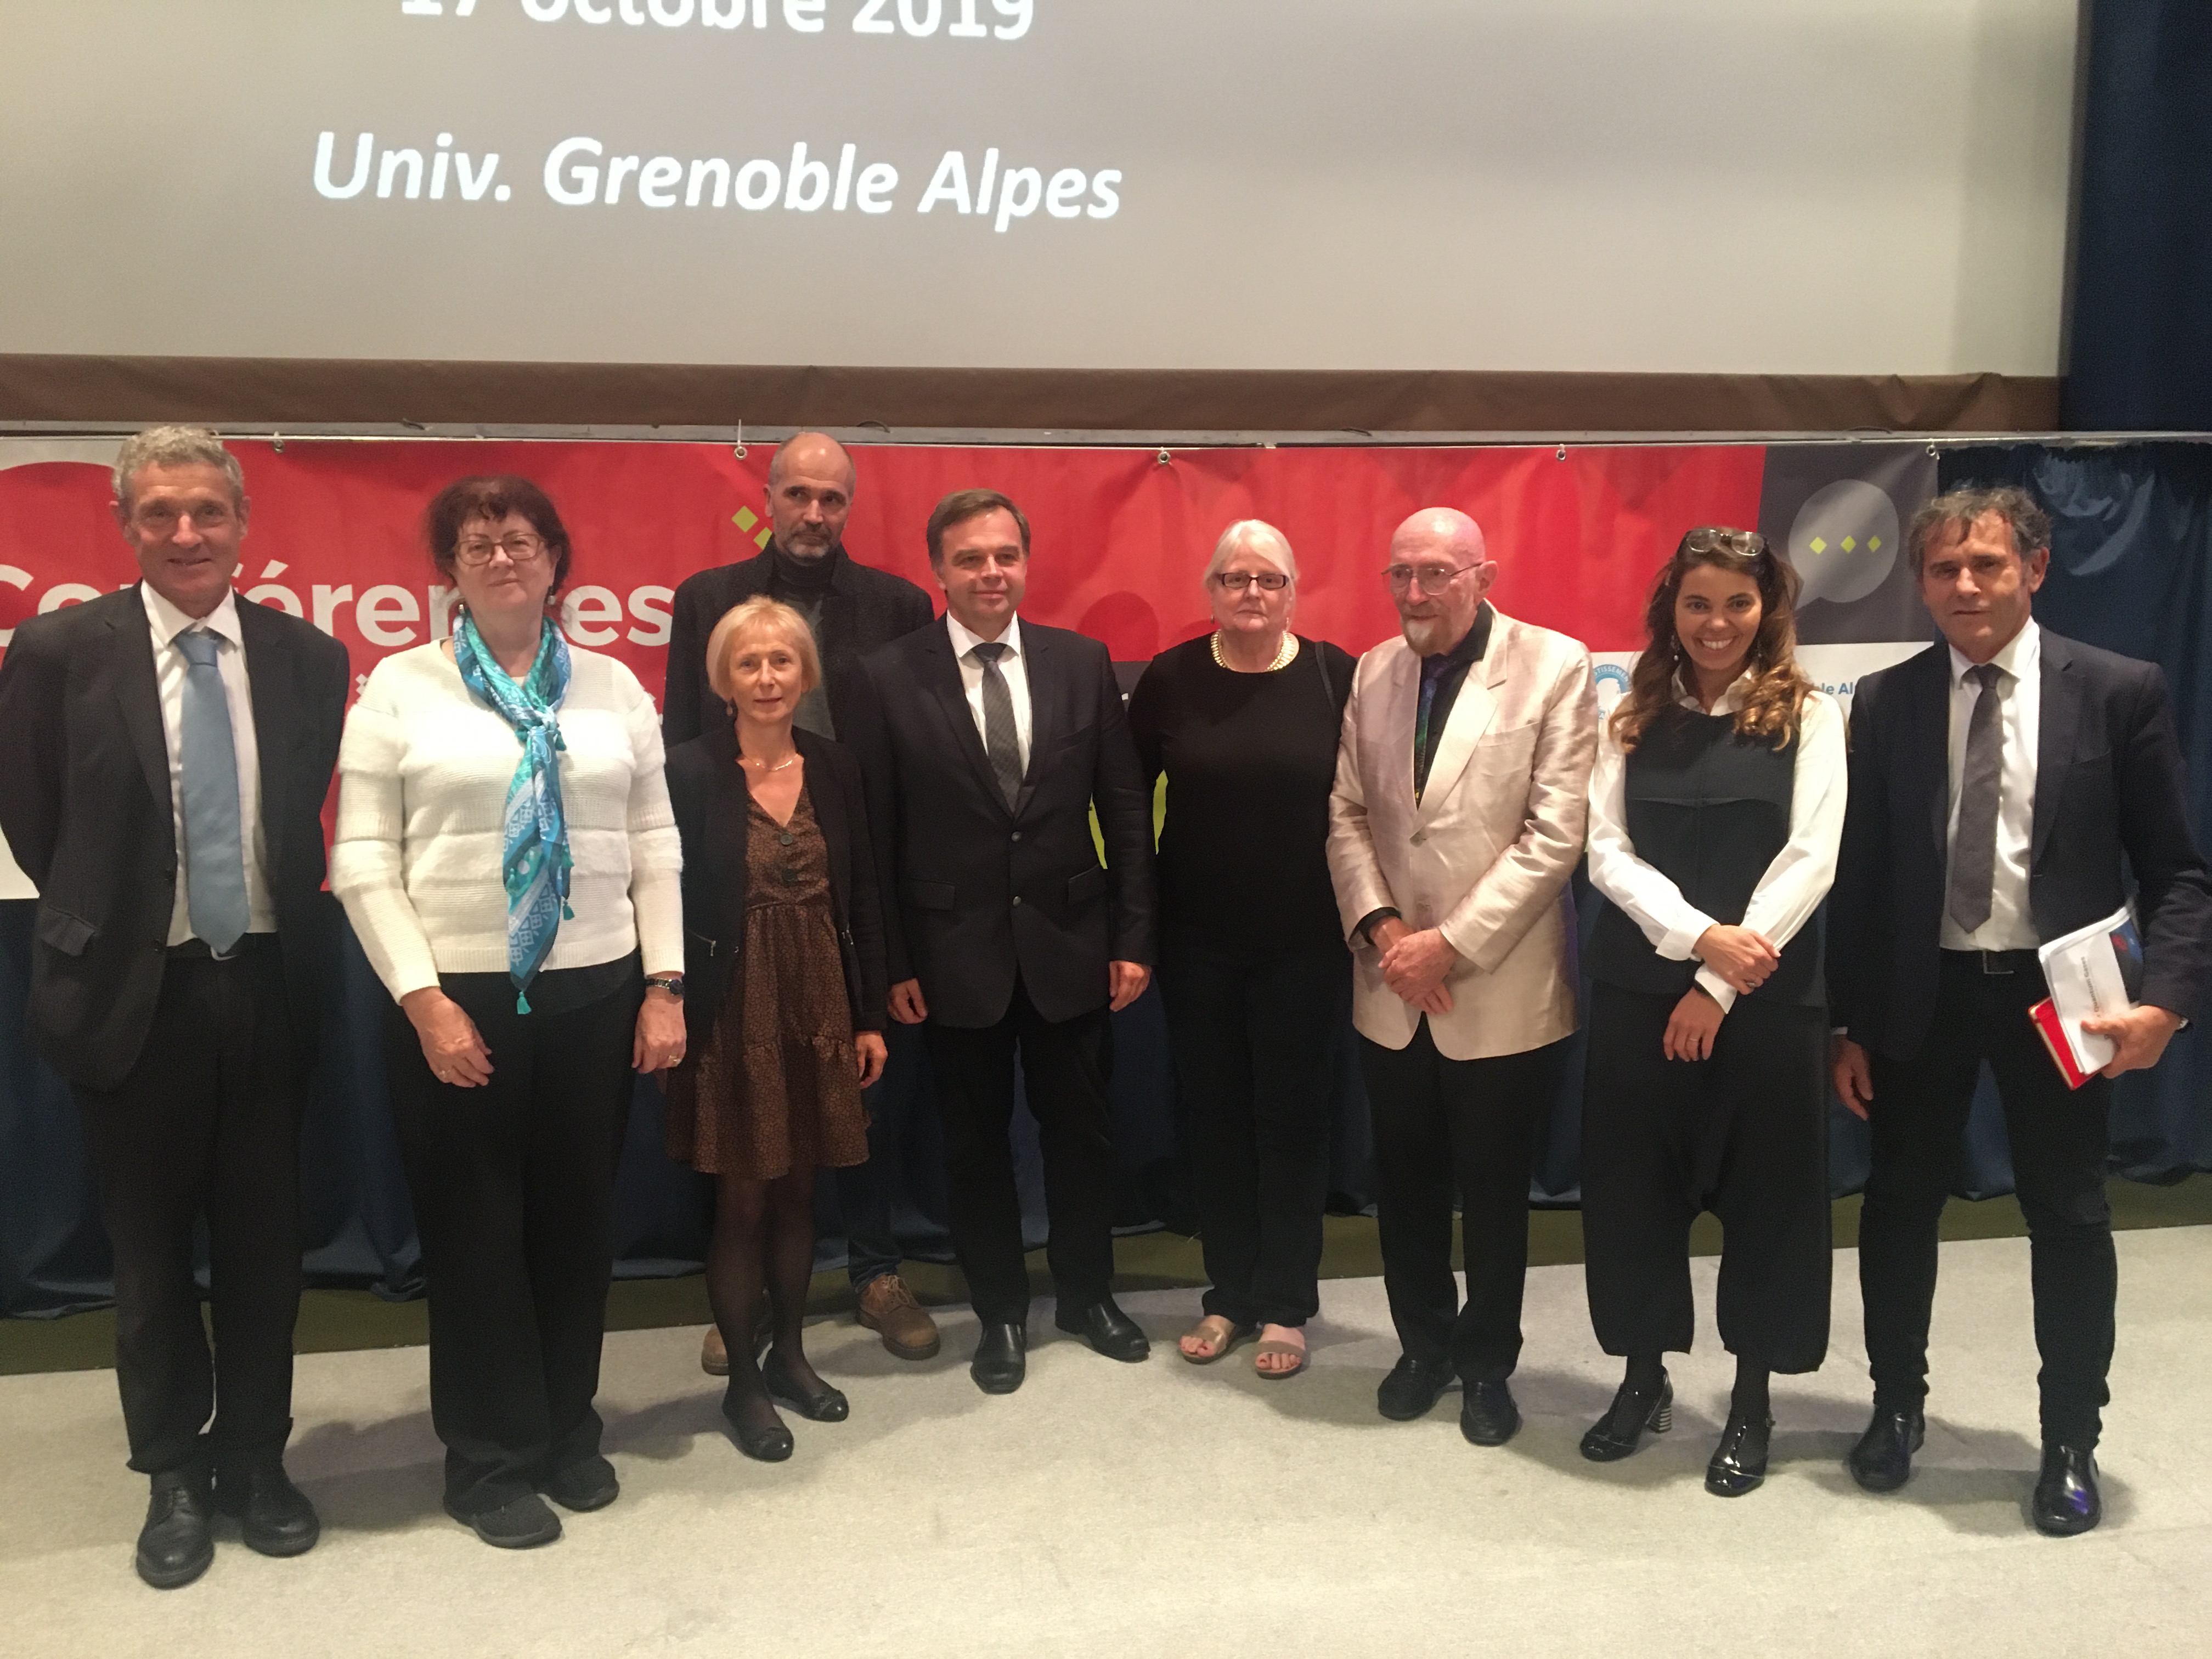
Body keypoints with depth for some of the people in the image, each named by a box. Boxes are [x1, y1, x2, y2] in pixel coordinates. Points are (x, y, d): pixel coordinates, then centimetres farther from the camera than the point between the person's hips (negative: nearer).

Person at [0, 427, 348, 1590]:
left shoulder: (308, 658, 0)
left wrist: (280, 921, 6)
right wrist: (102, 917, 7)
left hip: (266, 986, 2)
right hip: (134, 992, -1)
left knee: (263, 1239, 12)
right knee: (151, 1248, 11)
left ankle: (255, 1457, 30)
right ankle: (173, 1475, 29)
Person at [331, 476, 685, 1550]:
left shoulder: (613, 686, 6)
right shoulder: (400, 687, -2)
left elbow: (655, 845, 6)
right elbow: (363, 861, -5)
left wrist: (664, 986, 0)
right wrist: (423, 999, -12)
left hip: (595, 993, 3)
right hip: (456, 999, -2)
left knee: (577, 1217, 12)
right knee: (474, 1227, 8)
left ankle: (569, 1429, 31)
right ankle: (490, 1455, 25)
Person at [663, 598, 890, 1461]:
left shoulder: (836, 767, 4)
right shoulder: (690, 771, -8)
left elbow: (861, 898, 6)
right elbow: (672, 903, -8)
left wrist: (870, 1018, 5)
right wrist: (676, 1018, -12)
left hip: (819, 1009, 4)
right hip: (734, 1012, -4)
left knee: (798, 1192, 14)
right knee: (742, 1201, 4)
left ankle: (790, 1355, 32)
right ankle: (741, 1380, 21)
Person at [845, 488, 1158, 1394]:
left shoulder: (1082, 663, 0)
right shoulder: (888, 676, -6)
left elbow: (1125, 808, 2)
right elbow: (874, 833, -4)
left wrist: (1133, 937, -1)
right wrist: (890, 960, -6)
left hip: (1069, 945, 2)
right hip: (955, 953, -1)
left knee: (1081, 1130, 14)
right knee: (975, 1142, 12)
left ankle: (1088, 1293, 35)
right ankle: (1000, 1312, 30)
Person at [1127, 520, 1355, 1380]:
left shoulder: (1334, 677, -6)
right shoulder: (1171, 679, -3)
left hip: (1301, 942, -1)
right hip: (1198, 940, 2)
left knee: (1290, 1115, 7)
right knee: (1215, 1114, 11)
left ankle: (1285, 1304, 22)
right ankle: (1230, 1292, 27)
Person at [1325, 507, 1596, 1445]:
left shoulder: (1554, 667, -9)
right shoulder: (1374, 673, 5)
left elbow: (1555, 833, -14)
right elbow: (1347, 814, 7)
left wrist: (1453, 942, -16)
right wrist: (1379, 926, -8)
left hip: (1501, 991, -4)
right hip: (1392, 990, 4)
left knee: (1494, 1190, 10)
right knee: (1404, 1181, 15)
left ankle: (1486, 1362, 30)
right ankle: (1424, 1341, 35)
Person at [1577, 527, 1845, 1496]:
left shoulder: (1807, 716, 0)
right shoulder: (1634, 720, 6)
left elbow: (1811, 860, -8)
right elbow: (1608, 853, -1)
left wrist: (1720, 984, -14)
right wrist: (1699, 934, -17)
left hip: (1768, 994, -2)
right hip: (1639, 987, 2)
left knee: (1766, 1191, 6)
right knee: (1632, 1185, 7)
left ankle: (1751, 1402, 23)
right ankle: (1644, 1378, 26)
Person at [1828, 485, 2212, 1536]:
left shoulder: (2120, 692, -5)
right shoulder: (1886, 704, -1)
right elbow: (1858, 875, 2)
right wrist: (1849, 1025, 1)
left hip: (2057, 993, -1)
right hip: (1923, 992, 2)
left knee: (2069, 1218, 9)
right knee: (1899, 1206, 12)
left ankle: (2070, 1443, 26)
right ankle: (1898, 1406, 32)